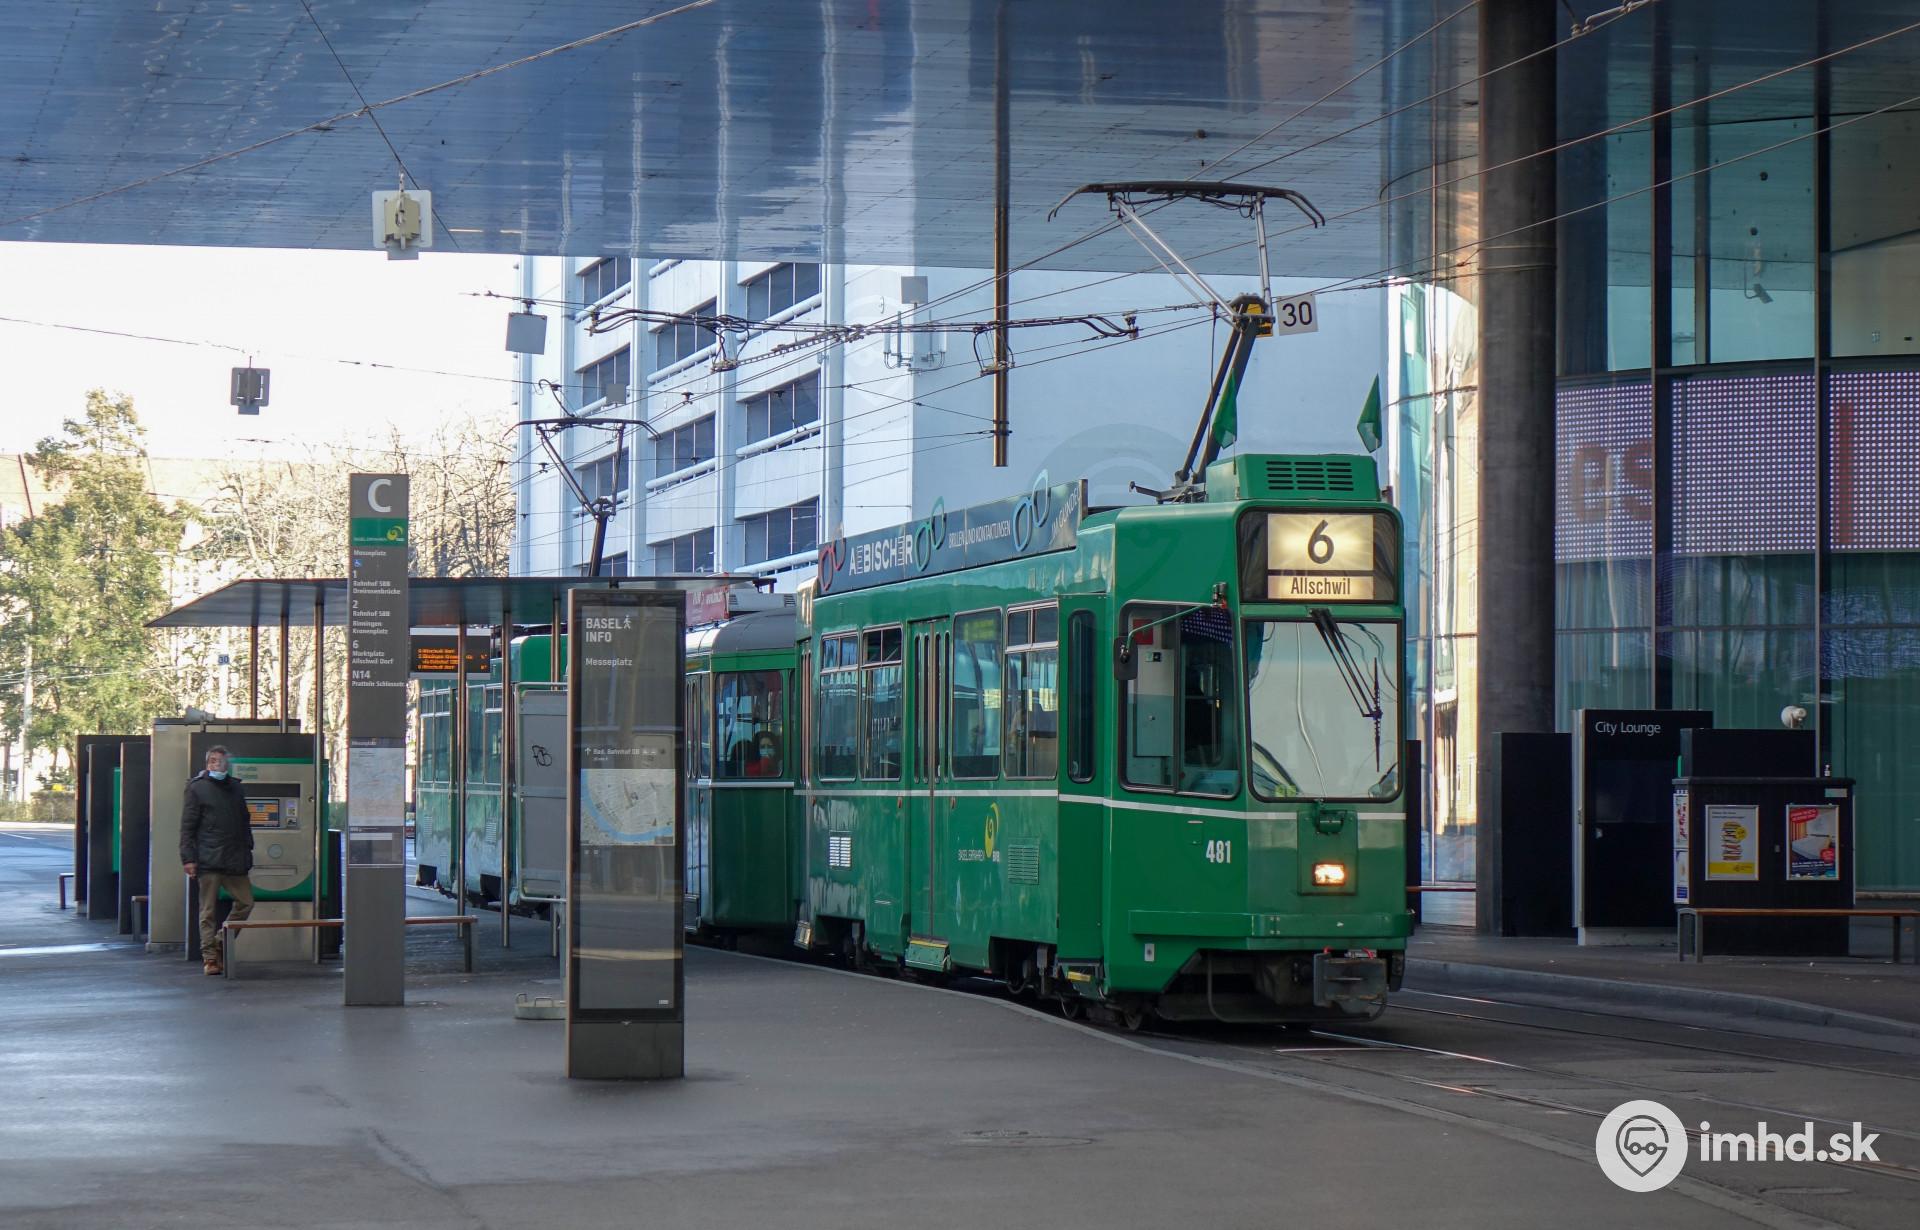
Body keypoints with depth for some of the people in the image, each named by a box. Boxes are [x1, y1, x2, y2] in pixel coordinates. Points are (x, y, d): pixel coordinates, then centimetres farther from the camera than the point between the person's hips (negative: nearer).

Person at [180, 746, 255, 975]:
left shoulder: (236, 788, 14)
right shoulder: (197, 788, 0)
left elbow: (244, 822, 21)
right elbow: (187, 826, -3)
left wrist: (247, 850, 14)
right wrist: (188, 857, -10)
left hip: (235, 861, 5)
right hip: (208, 860, -5)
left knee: (246, 902, -1)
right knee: (209, 910, 0)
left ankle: (221, 943, 15)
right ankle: (210, 957, 5)